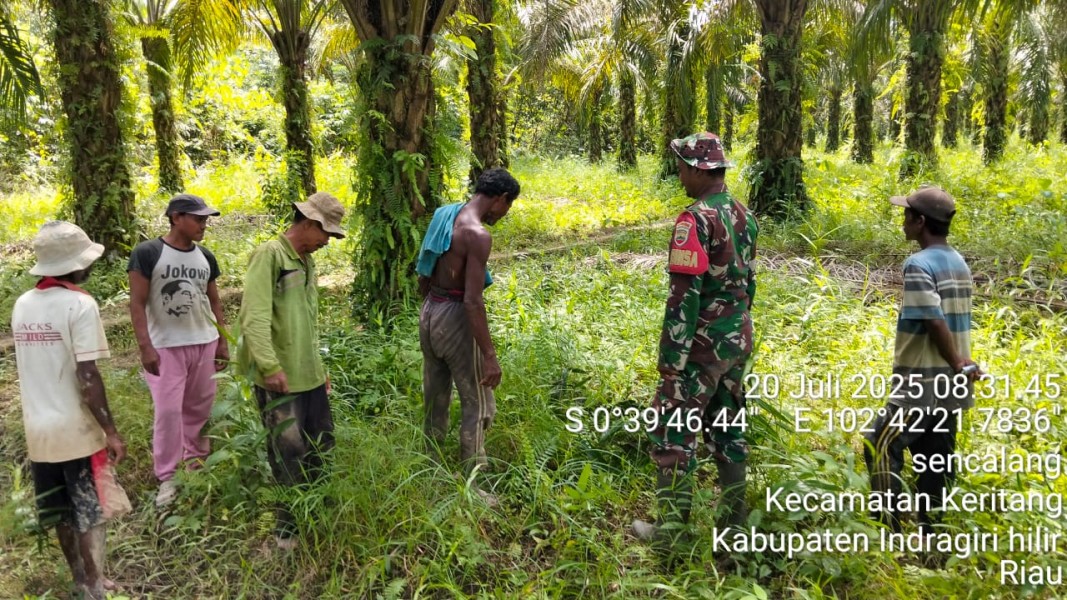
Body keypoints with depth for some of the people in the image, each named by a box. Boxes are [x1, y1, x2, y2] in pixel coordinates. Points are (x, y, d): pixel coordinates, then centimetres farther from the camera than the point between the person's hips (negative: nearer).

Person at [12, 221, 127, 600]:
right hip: (76, 429, -7)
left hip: (37, 428, 7)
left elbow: (24, 365, 13)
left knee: (61, 513, 19)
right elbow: (87, 378, -21)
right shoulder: (80, 304, -18)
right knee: (90, 514, 7)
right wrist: (111, 431, -15)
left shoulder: (22, 305, 4)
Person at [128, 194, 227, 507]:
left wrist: (223, 342, 11)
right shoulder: (147, 254, -9)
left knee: (200, 405, 11)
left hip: (204, 343, 5)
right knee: (168, 409, -4)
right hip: (165, 346, -5)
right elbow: (137, 304, -10)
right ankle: (166, 477, 7)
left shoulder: (205, 257, 7)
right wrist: (145, 347, -17)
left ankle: (195, 456, 31)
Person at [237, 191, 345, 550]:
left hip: (309, 374, 9)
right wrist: (270, 365, -27)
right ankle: (288, 527, 18)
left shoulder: (307, 261, 15)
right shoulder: (269, 256, -12)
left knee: (321, 446, 16)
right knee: (290, 452, 0)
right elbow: (254, 316, -21)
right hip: (279, 378, -9)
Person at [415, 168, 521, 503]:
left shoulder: (443, 217, 7)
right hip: (455, 318, -9)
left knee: (435, 398, 20)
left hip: (429, 313, 9)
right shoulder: (478, 234, -20)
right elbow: (472, 301, -25)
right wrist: (489, 356, -22)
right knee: (478, 405, 5)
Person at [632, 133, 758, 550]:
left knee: (674, 431, 1)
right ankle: (733, 518, 26)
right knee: (727, 428, 17)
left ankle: (671, 527, 7)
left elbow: (684, 296, -22)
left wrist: (670, 356, -18)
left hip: (703, 344, -8)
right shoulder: (744, 216, 8)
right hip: (738, 339, 9)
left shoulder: (696, 219, -19)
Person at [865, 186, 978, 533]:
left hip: (923, 383, -9)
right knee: (935, 458, 13)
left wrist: (956, 365, -10)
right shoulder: (959, 262, 11)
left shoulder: (919, 264, -16)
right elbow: (957, 322, 12)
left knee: (880, 447, -4)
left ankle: (890, 528, -2)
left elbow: (936, 323, -20)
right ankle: (929, 531, 20)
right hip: (950, 384, 9)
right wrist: (959, 365, 10)